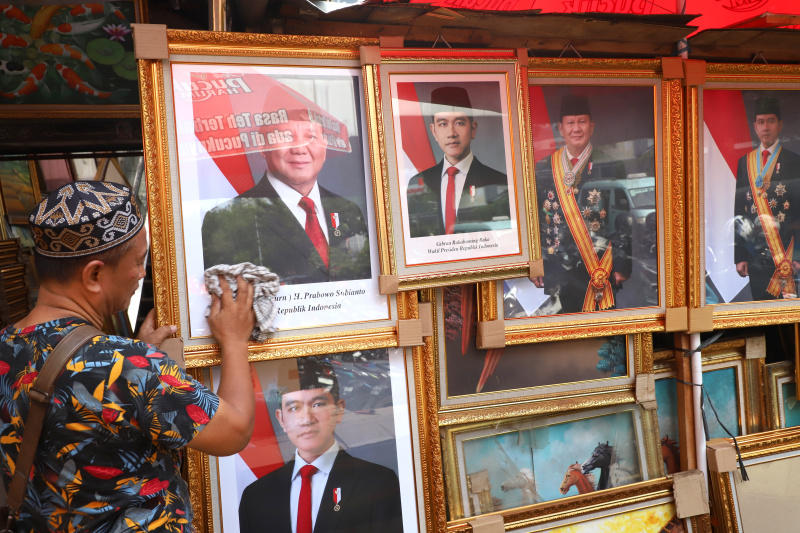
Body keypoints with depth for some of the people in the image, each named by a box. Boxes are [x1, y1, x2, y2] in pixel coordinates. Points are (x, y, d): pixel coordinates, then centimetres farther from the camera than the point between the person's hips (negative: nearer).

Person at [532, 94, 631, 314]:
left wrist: (622, 265, -5)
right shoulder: (543, 169, 6)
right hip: (556, 273, 1)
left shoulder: (610, 167, 1)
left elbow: (624, 219, 0)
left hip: (600, 270, -1)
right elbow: (533, 220, 7)